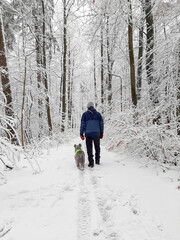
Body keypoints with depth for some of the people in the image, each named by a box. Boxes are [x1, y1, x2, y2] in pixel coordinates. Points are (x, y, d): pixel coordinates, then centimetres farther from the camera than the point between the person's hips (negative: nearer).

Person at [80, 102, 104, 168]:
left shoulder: (85, 114, 1)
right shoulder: (98, 114, 7)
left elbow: (82, 124, -2)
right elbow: (101, 123, 8)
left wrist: (81, 133, 2)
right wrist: (101, 133, 16)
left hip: (88, 133, -2)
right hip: (97, 133, 2)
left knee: (89, 148, 4)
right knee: (97, 147, 17)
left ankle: (91, 163, 1)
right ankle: (97, 161, 25)